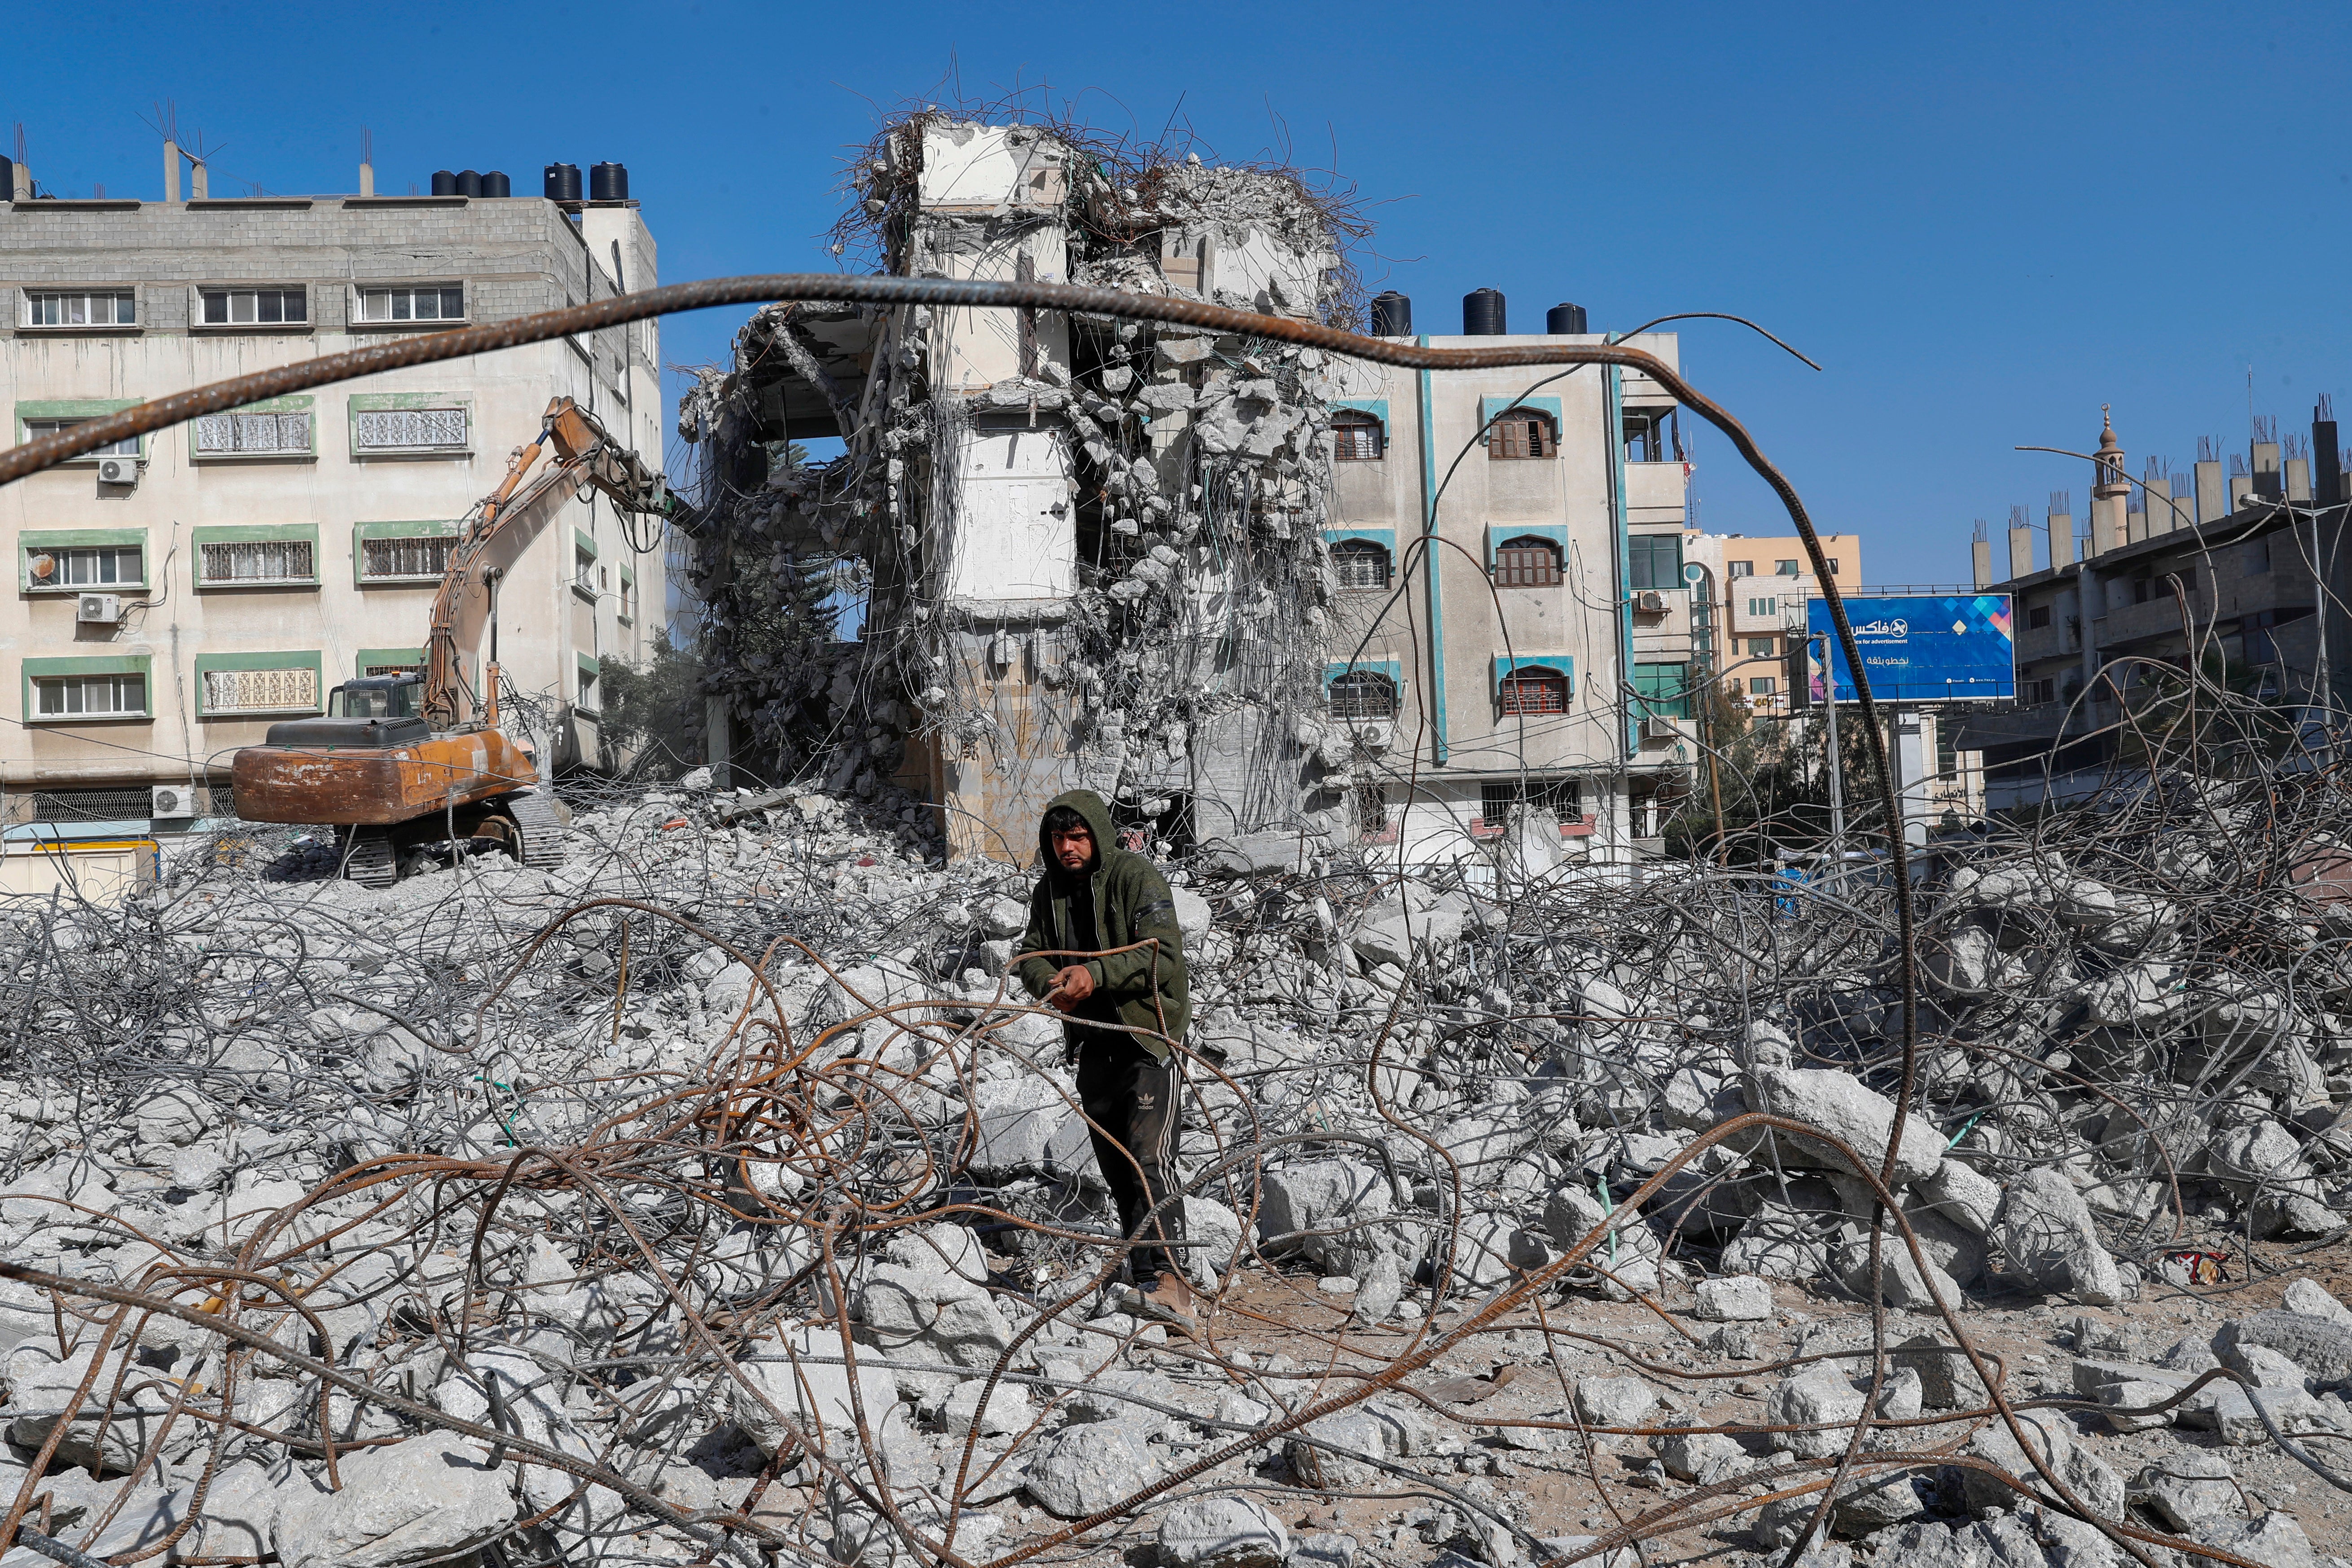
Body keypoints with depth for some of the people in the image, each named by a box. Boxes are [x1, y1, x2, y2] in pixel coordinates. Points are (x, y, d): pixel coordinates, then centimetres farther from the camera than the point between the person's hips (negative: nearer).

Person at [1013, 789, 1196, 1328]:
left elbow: (1164, 951, -20)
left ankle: (1166, 1280, -26)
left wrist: (1096, 974, -29)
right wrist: (1048, 982, -12)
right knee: (1114, 1163, 12)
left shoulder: (1136, 876, -11)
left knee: (1150, 1158, -20)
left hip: (1149, 1032, -7)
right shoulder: (1049, 890, 11)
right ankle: (1141, 1266, 23)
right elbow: (1030, 952, 12)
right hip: (1094, 1039, 7)